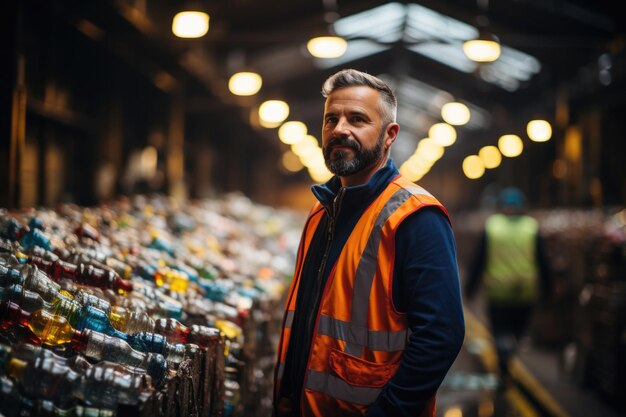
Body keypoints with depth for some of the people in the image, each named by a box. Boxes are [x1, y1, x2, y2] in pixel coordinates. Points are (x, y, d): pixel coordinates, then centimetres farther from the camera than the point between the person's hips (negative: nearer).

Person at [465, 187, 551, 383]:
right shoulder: (532, 227, 0)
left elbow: (479, 260, -1)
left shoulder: (490, 226, -2)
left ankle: (504, 355, -20)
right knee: (518, 327, 19)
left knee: (501, 329, 5)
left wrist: (470, 287, 7)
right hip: (527, 292, 1)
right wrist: (545, 289, 11)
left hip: (498, 290, -1)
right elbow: (542, 262, 1)